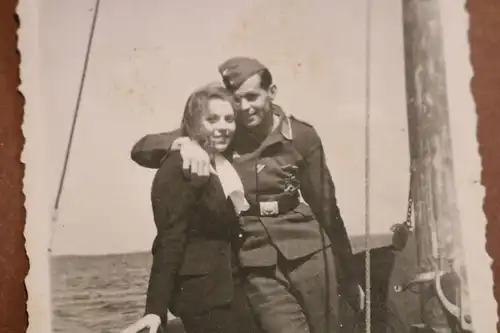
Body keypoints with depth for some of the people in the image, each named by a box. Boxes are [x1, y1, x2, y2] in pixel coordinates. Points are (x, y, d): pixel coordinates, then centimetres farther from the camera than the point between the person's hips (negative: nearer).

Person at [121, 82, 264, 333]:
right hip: (199, 289, -8)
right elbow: (169, 240, -20)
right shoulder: (179, 170, -16)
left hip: (228, 283, 8)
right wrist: (156, 309, -22)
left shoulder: (227, 162, 8)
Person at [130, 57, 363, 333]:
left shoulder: (301, 137, -3)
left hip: (308, 255, 1)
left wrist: (348, 279, 8)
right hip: (257, 266, 0)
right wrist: (183, 143, -28)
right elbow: (141, 149, -6)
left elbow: (326, 208, 4)